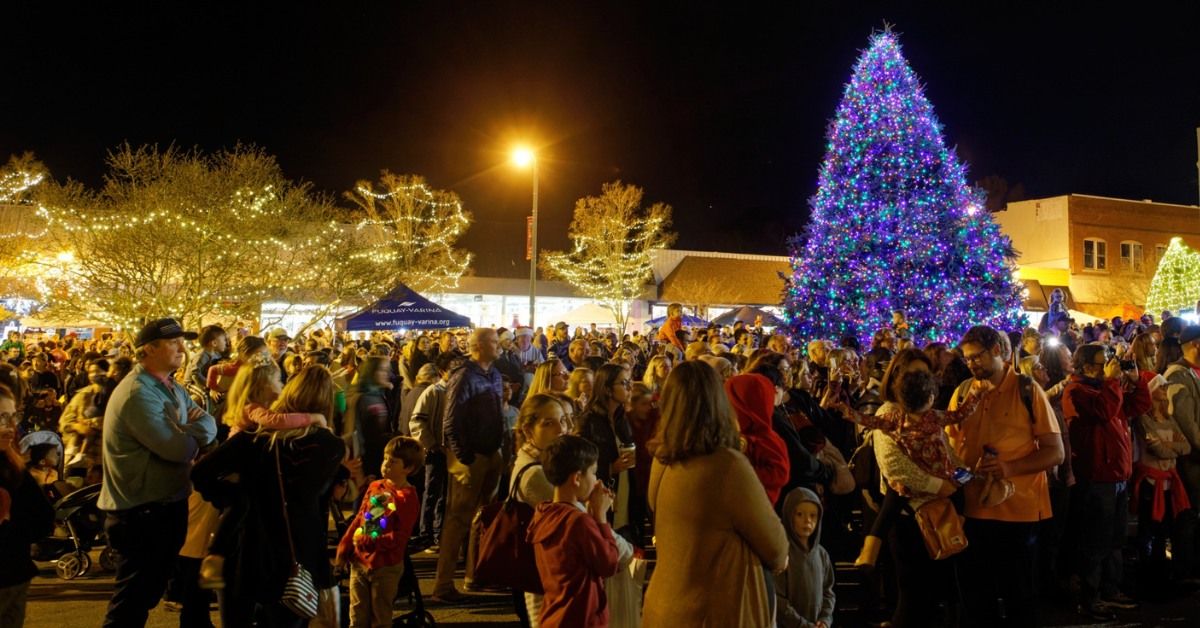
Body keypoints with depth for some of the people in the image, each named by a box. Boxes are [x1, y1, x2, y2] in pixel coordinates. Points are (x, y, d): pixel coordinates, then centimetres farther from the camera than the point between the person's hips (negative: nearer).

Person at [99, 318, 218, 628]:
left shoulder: (172, 388, 10)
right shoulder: (137, 393, -23)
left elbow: (208, 426, 5)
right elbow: (177, 448, -28)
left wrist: (191, 430, -17)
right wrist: (197, 429, -9)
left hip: (167, 503, 9)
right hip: (141, 511, -9)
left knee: (150, 589, 22)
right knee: (135, 594, 3)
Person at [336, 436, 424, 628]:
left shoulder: (408, 497, -14)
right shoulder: (374, 487, 4)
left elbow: (400, 536, -17)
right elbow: (358, 519, 10)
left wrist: (368, 542, -22)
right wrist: (343, 549, 6)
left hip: (386, 567, -5)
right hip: (359, 561, 5)